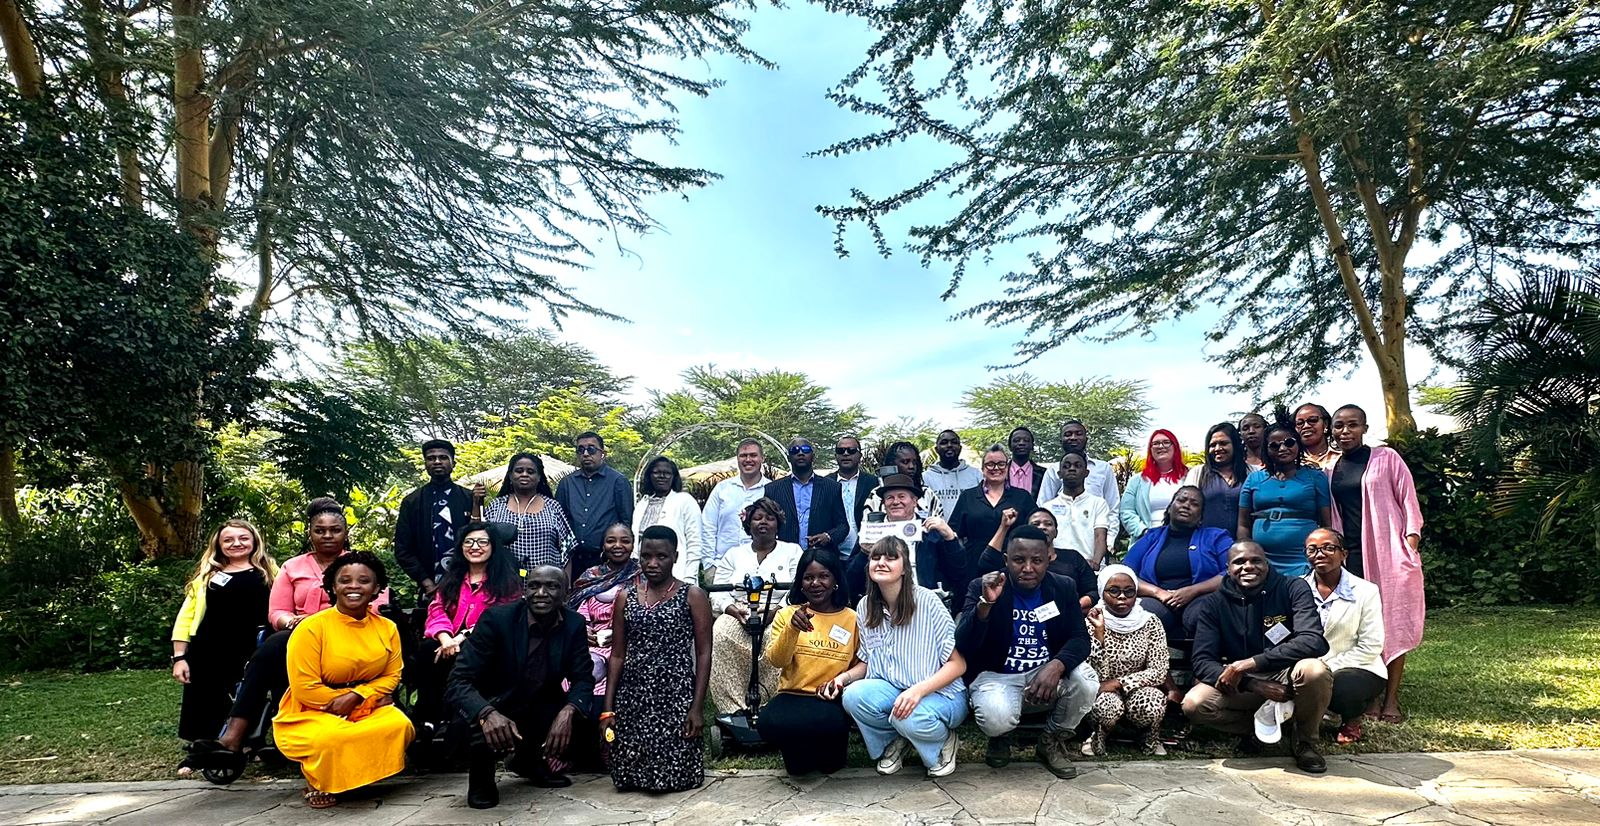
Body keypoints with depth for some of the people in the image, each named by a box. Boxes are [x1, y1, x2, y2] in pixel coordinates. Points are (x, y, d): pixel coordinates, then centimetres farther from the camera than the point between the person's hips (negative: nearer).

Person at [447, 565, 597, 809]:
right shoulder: (497, 618, -22)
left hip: (541, 712, 4)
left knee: (586, 719, -17)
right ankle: (482, 772, 5)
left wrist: (568, 711, -32)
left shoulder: (575, 624, -10)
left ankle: (529, 761, 14)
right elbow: (459, 681, -25)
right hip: (494, 709, -4)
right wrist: (488, 714, -46)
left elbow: (583, 679, -8)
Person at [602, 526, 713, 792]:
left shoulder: (693, 596, -1)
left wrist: (697, 707, -11)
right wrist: (608, 709, 3)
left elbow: (703, 653, -4)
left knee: (672, 773, -5)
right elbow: (617, 655, 9)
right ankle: (637, 779, 30)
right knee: (628, 772, -1)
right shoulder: (626, 597, 9)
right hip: (632, 697, 3)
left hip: (676, 695, -3)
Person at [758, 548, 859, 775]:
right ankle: (802, 753, 6)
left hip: (831, 699, -1)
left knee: (830, 723, -36)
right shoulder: (786, 614, 6)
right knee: (768, 723, -32)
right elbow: (776, 661, -5)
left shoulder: (852, 619, 4)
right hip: (792, 695, 1)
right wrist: (792, 628, -22)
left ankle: (830, 753, 6)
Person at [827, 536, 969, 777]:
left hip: (938, 693, -4)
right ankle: (893, 741, 4)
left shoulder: (927, 602, -15)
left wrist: (919, 690, -29)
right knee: (853, 695, -27)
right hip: (890, 689, 4)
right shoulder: (864, 607, 1)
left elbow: (958, 664, -13)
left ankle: (944, 740, 1)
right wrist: (844, 677, -8)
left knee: (911, 719, -36)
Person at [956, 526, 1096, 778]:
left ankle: (1053, 741, 4)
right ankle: (1001, 738, 7)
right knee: (997, 718, -34)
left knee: (1086, 681, -26)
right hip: (996, 674, -3)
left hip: (1046, 672, 4)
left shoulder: (1064, 588, 0)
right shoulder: (981, 588, -12)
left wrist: (1056, 665, -29)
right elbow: (963, 647, -20)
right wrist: (986, 603, -36)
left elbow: (1080, 638, -7)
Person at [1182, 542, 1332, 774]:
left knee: (1314, 670, -34)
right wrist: (1253, 684, -27)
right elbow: (1202, 661, -10)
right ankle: (1262, 722, 1)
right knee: (1194, 704, -26)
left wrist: (1249, 664, -28)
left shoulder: (1293, 588, -8)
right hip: (1241, 687, 1)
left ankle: (1306, 742, -5)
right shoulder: (1213, 604, -4)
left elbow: (1313, 641, -23)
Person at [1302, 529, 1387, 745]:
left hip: (1357, 669, -1)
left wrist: (1329, 667, -16)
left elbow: (1370, 648, -9)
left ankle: (1352, 722, 4)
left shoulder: (1365, 591, -4)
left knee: (1342, 687, -35)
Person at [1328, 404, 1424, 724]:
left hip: (1387, 550, -3)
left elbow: (1407, 498, -1)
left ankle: (1391, 699, 2)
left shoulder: (1386, 457, 1)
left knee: (1392, 622, -3)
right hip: (1351, 553, 4)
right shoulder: (1330, 468, 12)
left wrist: (1411, 538, -10)